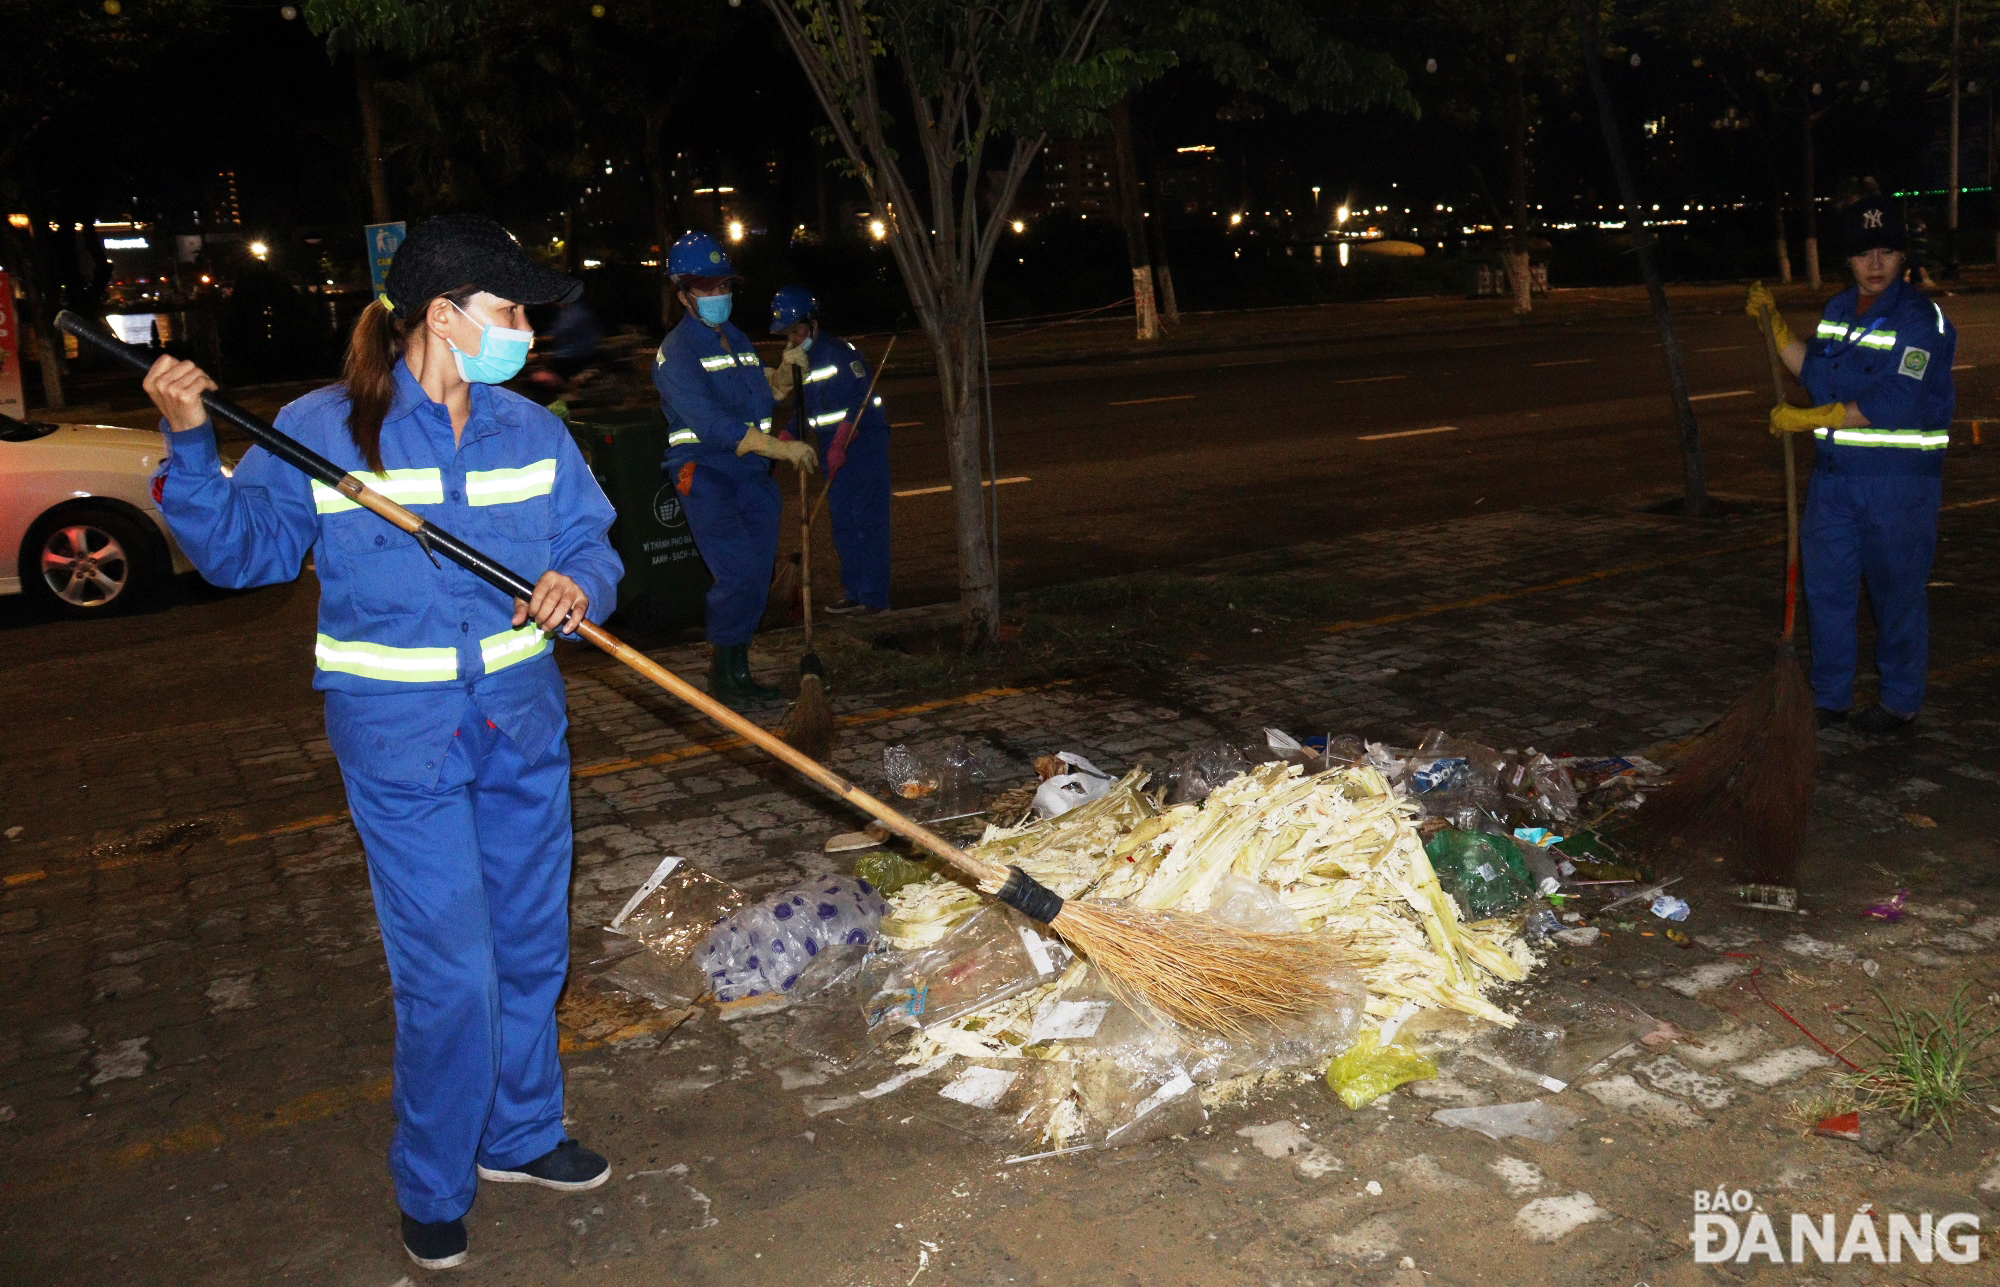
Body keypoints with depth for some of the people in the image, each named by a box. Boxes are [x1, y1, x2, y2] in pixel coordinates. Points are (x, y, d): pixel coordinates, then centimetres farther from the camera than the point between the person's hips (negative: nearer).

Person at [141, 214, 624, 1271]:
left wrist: (578, 585, -16)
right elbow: (243, 548, -2)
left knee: (530, 948, 16)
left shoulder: (530, 430, 4)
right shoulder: (322, 430, -7)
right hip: (400, 739, -5)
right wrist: (191, 447, -16)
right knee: (449, 977, -3)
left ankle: (519, 1135, 39)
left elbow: (591, 542, 6)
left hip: (523, 725, 5)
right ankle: (432, 1191, 22)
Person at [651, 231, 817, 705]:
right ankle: (722, 675, 0)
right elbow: (709, 423, -22)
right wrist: (780, 448, -26)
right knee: (739, 576, -15)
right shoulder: (677, 351, -9)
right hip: (706, 478, -7)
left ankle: (739, 672, 19)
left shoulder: (740, 341, 18)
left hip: (752, 475, 7)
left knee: (757, 577, 7)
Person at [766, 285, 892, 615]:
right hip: (832, 446, 9)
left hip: (863, 442, -9)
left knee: (868, 520, -8)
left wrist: (840, 445, -23)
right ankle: (854, 591, 19)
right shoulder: (797, 359, 12)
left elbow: (860, 401, -19)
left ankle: (873, 596, -6)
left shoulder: (841, 352, -13)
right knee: (842, 521, 11)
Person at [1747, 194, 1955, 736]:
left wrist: (1807, 419, -19)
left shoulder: (1921, 319, -12)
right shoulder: (1837, 309, 12)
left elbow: (1890, 406, -21)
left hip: (1899, 480, -7)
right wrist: (1775, 327, 11)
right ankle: (1829, 696, 22)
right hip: (1833, 474, 7)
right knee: (1825, 584, 10)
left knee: (1897, 590, 4)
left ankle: (1900, 700, 18)